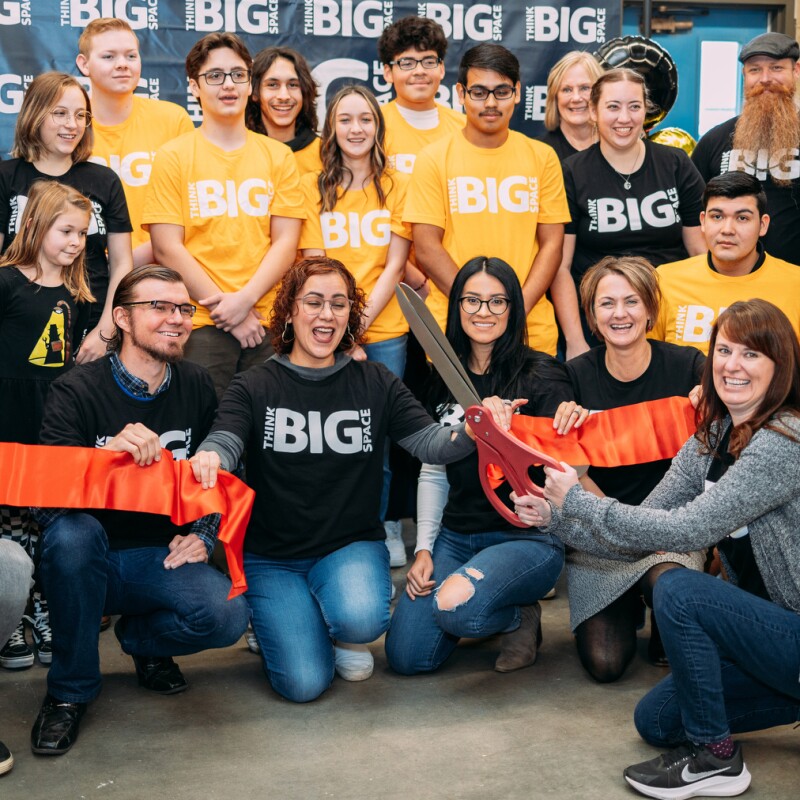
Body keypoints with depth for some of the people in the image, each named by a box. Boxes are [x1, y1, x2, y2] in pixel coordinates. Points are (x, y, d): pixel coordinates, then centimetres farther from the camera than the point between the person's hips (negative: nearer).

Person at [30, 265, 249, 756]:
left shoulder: (198, 388, 3)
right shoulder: (77, 392, -10)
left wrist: (203, 536, -3)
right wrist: (109, 452, -38)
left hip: (162, 559, 2)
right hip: (86, 563, -2)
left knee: (228, 615, -26)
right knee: (71, 531, -37)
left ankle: (143, 639, 13)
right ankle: (70, 690, -13)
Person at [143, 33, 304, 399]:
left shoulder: (278, 156, 11)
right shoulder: (173, 157, 4)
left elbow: (285, 242, 4)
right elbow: (167, 247, -3)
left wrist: (245, 300, -11)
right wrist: (225, 311, -9)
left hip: (269, 321, 2)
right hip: (200, 324, -2)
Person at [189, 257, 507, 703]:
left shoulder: (376, 383, 4)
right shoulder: (254, 388, 0)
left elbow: (431, 442, -5)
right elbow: (224, 442, -17)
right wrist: (208, 459, -43)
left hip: (352, 547, 1)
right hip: (272, 557, -1)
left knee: (361, 619, -33)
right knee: (304, 682, -17)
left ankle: (348, 635, 6)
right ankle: (278, 620, 18)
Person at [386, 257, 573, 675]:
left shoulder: (541, 375, -6)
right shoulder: (446, 379, 11)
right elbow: (432, 472, 14)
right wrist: (424, 548, 4)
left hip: (528, 536, -5)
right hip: (456, 534, 5)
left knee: (455, 604, -34)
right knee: (406, 655, -11)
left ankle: (521, 615, 1)